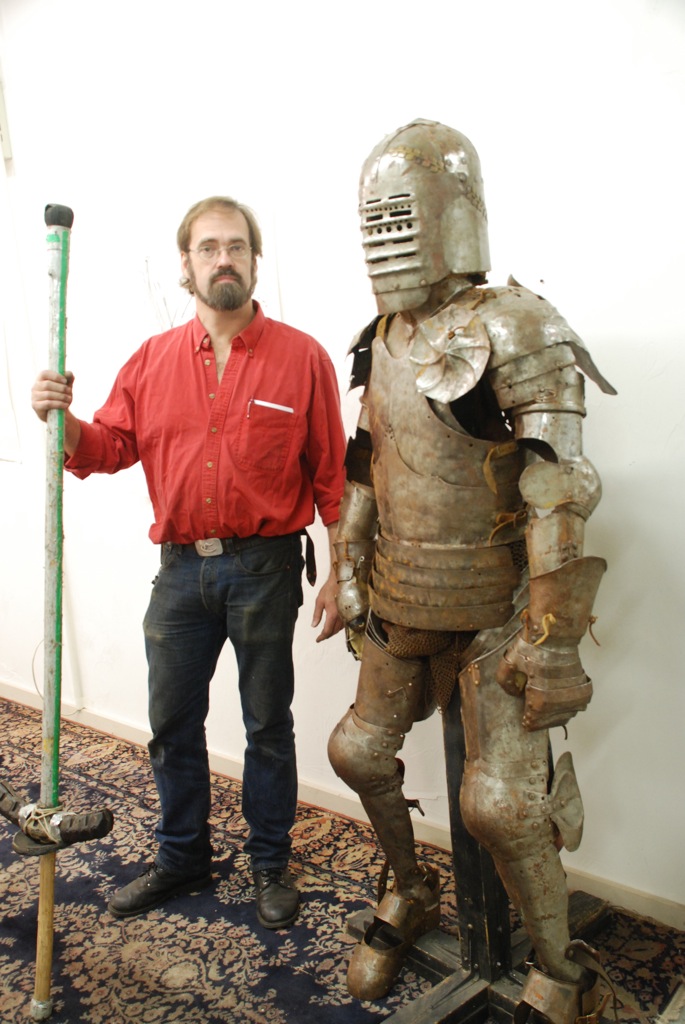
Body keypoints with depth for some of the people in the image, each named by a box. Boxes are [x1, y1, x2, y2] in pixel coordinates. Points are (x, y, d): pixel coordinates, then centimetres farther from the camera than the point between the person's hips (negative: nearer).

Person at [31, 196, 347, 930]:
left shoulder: (301, 357, -5)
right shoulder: (152, 360, 5)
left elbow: (332, 477, -5)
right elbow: (106, 448, 7)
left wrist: (338, 579, -7)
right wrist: (62, 418, -14)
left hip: (265, 567, -3)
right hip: (181, 566, 4)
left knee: (267, 724, 11)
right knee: (172, 723, 14)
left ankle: (271, 863, 31)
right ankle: (181, 857, 36)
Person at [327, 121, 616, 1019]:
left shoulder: (516, 334, -17)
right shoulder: (384, 340, 7)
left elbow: (557, 499, -20)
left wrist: (551, 639, -21)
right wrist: (350, 569, 15)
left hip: (492, 614, -7)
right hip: (400, 607, 8)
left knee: (499, 804, -4)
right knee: (362, 750, 17)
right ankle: (411, 891, 45)